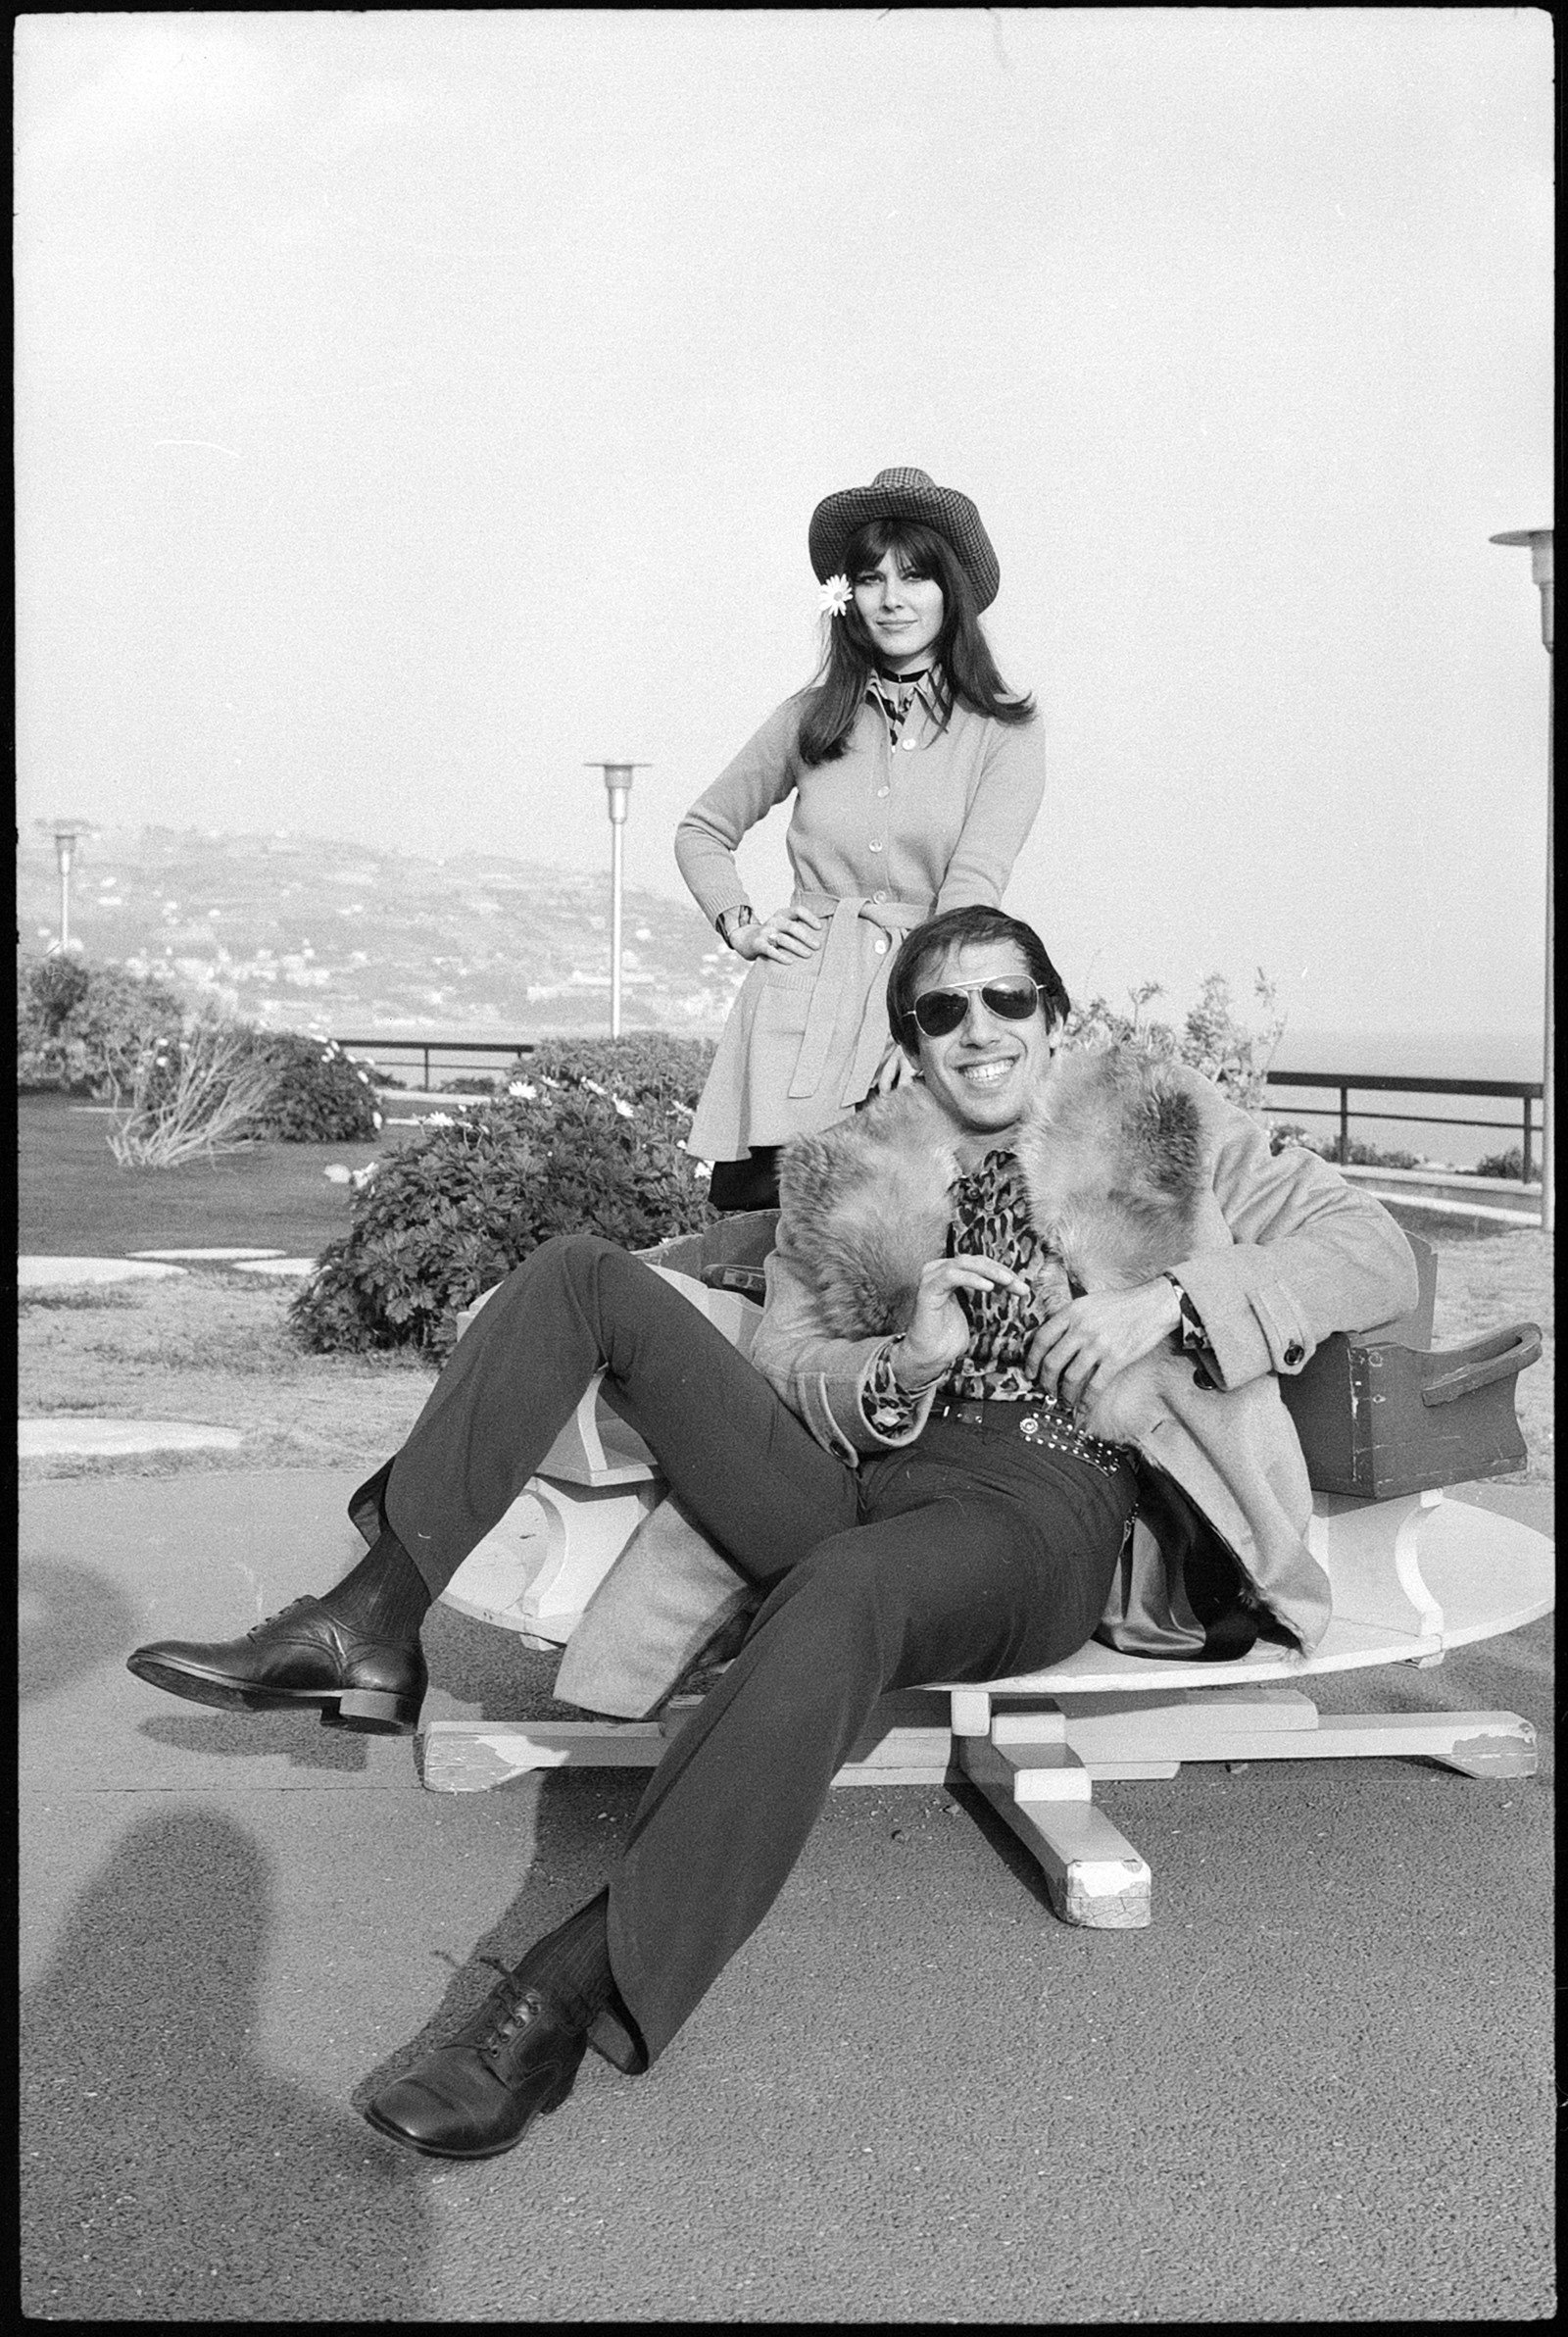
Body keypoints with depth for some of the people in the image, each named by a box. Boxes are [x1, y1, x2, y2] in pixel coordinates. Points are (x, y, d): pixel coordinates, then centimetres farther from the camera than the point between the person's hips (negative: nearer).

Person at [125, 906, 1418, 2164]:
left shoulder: (1165, 1126, 12)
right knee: (586, 1275, -7)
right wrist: (902, 1367, -11)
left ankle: (573, 1991, -38)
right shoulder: (848, 1169, 19)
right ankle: (373, 1628, -14)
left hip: (1044, 1507, -4)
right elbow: (787, 1360, 12)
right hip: (853, 1481, 5)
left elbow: (1379, 1251, 6)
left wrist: (1172, 1298, -10)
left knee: (839, 1591, -40)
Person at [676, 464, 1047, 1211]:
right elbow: (702, 831, 22)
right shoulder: (811, 716, 10)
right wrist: (740, 926, 6)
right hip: (796, 1002, 2)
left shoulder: (1004, 733, 2)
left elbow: (971, 890, -10)